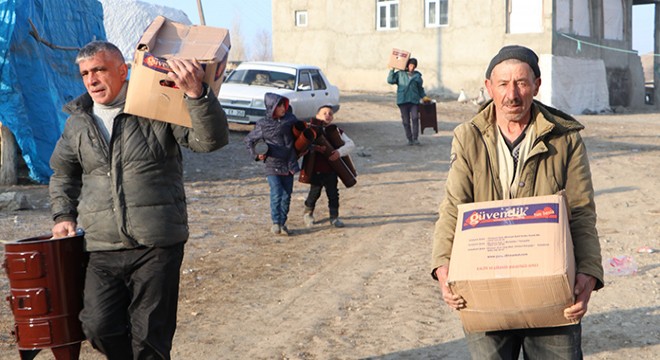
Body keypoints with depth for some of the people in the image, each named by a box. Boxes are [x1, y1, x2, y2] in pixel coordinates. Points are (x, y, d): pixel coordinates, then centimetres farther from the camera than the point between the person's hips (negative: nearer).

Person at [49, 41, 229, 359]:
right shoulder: (77, 121, 12)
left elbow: (211, 139, -15)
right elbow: (63, 173, 28)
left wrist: (196, 93, -30)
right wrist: (63, 215, 16)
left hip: (157, 246, -4)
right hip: (102, 248, 4)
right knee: (99, 328, -2)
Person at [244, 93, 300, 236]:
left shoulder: (290, 119, 2)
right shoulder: (263, 125, -5)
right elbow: (248, 140, 8)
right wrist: (256, 154, -4)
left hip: (289, 164, 3)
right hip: (272, 165, -3)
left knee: (286, 196, 6)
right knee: (276, 194, -13)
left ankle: (282, 223, 19)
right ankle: (275, 223, 3)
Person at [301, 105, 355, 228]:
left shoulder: (336, 131, 3)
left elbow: (350, 144, -3)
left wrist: (339, 152, -20)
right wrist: (314, 147, -23)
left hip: (331, 169, 2)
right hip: (315, 170, -2)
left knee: (333, 193, 6)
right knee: (314, 192, 9)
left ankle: (334, 217, 18)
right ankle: (308, 214, 31)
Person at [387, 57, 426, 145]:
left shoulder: (417, 75, 16)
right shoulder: (400, 74, 10)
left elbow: (420, 88, 23)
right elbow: (390, 80, -1)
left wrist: (423, 96, 11)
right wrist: (392, 70, -5)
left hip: (414, 101, 0)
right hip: (402, 101, 0)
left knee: (415, 118, -15)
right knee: (406, 121, 1)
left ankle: (415, 138, -11)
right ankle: (409, 139, 11)